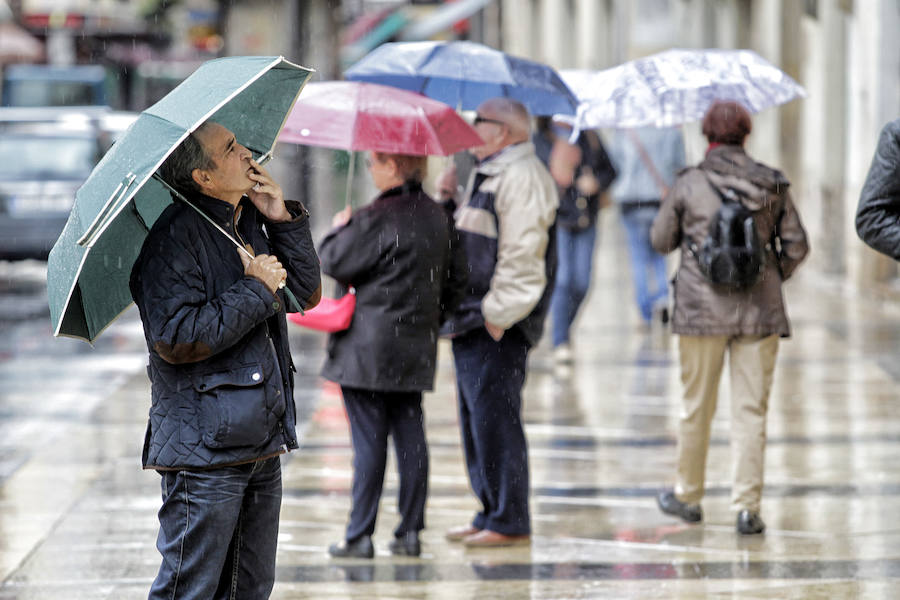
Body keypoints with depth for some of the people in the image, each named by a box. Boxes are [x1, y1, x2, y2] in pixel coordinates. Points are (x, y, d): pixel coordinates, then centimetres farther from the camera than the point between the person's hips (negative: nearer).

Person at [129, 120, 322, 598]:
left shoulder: (250, 223, 12)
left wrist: (283, 220, 2)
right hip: (205, 448, -9)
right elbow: (176, 339, -24)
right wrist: (255, 291, -17)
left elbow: (307, 294, 15)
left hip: (262, 443, 9)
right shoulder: (174, 237, -15)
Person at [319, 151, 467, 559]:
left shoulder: (377, 219, -16)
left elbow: (334, 264, -12)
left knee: (368, 441, -3)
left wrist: (340, 230, 6)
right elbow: (456, 276, 14)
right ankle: (410, 532, 11)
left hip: (369, 349, -7)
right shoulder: (437, 217, 8)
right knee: (410, 437, 9)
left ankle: (359, 536, 1)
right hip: (416, 347, 7)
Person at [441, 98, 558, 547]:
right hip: (472, 322, 11)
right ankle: (490, 513, 20)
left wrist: (498, 315, -20)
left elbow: (521, 257, -20)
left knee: (494, 418, -9)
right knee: (475, 419, 13)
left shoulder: (521, 178, -13)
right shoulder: (487, 176, 21)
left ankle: (510, 522, -6)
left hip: (499, 328, -11)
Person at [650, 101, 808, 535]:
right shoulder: (773, 185, 0)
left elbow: (660, 241, 5)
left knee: (697, 407, 12)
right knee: (751, 410, 2)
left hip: (702, 310, -1)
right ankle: (747, 507, -2)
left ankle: (687, 496, 24)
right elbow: (797, 247, 3)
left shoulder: (689, 185, -5)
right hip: (760, 312, 1)